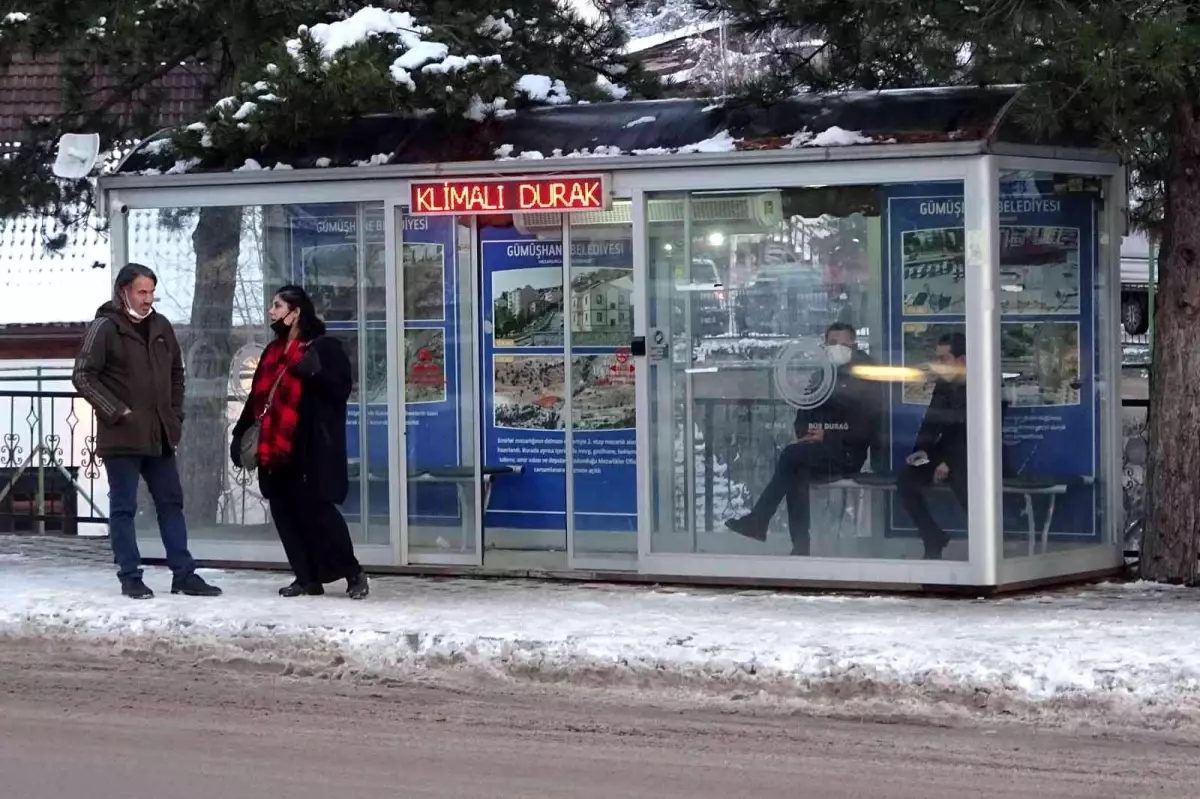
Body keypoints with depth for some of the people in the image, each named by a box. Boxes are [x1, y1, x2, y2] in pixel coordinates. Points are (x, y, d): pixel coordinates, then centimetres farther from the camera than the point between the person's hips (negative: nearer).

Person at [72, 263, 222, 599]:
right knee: (123, 508, 1)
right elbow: (83, 376, -12)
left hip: (159, 434, 6)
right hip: (122, 435, -6)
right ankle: (130, 577, 6)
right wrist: (117, 412, -16)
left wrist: (175, 414, 12)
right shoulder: (105, 328, -8)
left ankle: (184, 575, 12)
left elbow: (176, 372, 22)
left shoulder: (161, 327, 10)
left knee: (171, 503, 8)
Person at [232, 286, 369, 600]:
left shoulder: (325, 348, -3)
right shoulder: (273, 351, 19)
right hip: (276, 446, 7)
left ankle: (353, 573, 0)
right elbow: (257, 397, 23)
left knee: (316, 510, -12)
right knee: (285, 512, 3)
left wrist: (316, 372, -25)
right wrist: (240, 433, 21)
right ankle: (307, 578, 9)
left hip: (312, 447, -7)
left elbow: (341, 389, -11)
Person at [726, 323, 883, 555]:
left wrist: (828, 436, -16)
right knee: (796, 473, -29)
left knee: (791, 454, -28)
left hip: (846, 455, -5)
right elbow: (802, 417, 16)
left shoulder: (866, 384, 2)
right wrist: (805, 435, -8)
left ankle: (757, 521, -24)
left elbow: (867, 431, -8)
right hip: (816, 455, 5)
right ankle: (800, 546, -34)